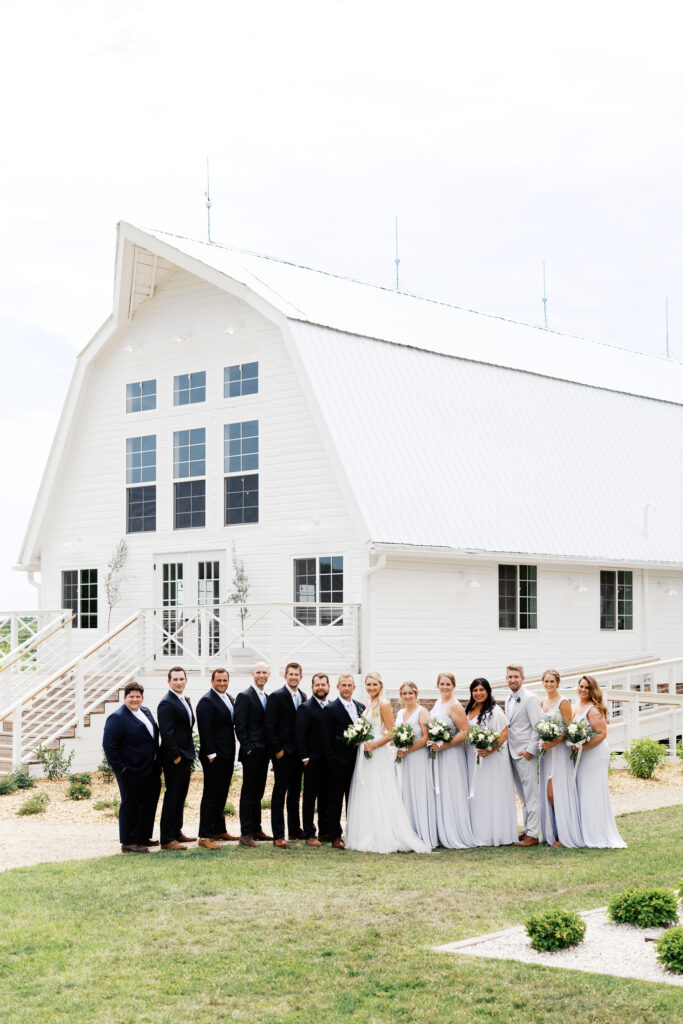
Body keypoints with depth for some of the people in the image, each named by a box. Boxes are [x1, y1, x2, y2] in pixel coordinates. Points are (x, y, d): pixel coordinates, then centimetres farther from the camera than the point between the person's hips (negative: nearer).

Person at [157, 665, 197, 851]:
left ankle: (176, 832, 27)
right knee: (172, 797, -6)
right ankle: (167, 840, -1)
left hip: (185, 756, 9)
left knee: (180, 796, 16)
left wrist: (189, 755, 16)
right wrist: (175, 756, -19)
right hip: (173, 759, -9)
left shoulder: (185, 700, 15)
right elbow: (166, 732, -19)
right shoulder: (166, 703, -14)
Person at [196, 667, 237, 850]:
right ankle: (204, 837, -3)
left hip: (227, 756, 9)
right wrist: (211, 755, -20)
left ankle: (219, 831, 25)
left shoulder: (228, 699, 14)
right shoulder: (206, 701, -13)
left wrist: (231, 753, 15)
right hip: (214, 757, -9)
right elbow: (205, 731, -18)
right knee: (211, 795, -6)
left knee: (221, 794, 16)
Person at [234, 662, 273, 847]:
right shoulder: (244, 696, -8)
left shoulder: (267, 698, 15)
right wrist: (248, 748, -16)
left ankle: (256, 830, 20)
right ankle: (245, 833, -3)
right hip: (251, 753, -7)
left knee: (258, 792, 13)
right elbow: (240, 726, -12)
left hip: (263, 753, 7)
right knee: (249, 793, -5)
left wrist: (269, 749, 10)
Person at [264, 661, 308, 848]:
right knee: (280, 792, -4)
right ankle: (278, 836, -3)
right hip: (283, 753, -7)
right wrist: (277, 750, -15)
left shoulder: (303, 697, 11)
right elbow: (269, 726, -13)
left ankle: (295, 830, 25)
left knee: (295, 792, 15)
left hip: (298, 753, 7)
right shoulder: (277, 697, -9)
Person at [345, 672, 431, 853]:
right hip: (365, 754, 8)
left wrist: (374, 745, -19)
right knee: (365, 797, 7)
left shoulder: (384, 705, -8)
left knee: (380, 798, -8)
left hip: (378, 755, -8)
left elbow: (391, 733, -12)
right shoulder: (367, 706, 16)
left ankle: (384, 840, -6)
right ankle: (368, 838, 11)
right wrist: (361, 742, 10)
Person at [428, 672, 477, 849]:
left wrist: (445, 745, -20)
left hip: (451, 754, -8)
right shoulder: (437, 704, 15)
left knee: (451, 794, -5)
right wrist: (433, 744, 10)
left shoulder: (455, 706, -11)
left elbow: (465, 731, -17)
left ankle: (457, 838, 2)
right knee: (439, 793, 8)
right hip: (437, 755, 8)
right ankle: (442, 836, 13)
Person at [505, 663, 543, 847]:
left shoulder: (530, 699, -11)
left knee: (531, 794, -5)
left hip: (525, 752, -8)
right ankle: (526, 829, 22)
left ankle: (532, 835, -4)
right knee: (523, 795, 14)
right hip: (512, 753, 8)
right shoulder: (509, 699, 14)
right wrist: (507, 747, 12)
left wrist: (530, 750, -17)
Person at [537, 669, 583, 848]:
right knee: (548, 793, 6)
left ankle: (565, 835, -3)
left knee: (555, 792, -10)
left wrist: (554, 742, -22)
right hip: (545, 750, 7)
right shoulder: (542, 702, 14)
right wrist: (541, 743, 7)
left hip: (559, 751, -7)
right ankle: (552, 833, 13)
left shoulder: (563, 702, -7)